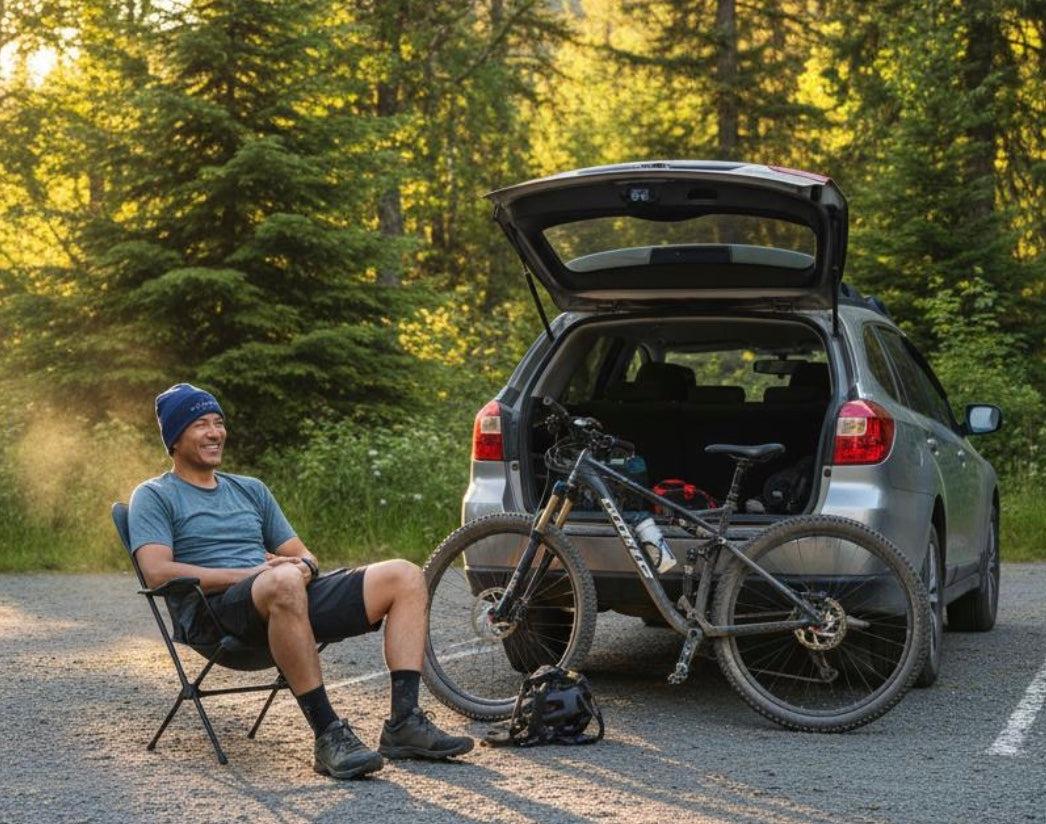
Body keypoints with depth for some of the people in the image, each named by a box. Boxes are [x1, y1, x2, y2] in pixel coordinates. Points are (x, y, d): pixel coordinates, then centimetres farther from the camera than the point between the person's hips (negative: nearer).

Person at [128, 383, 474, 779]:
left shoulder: (250, 490, 30)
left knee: (404, 576, -9)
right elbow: (157, 572, -8)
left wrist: (304, 566, -1)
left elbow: (301, 554, 26)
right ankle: (328, 735, -39)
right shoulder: (154, 496, 10)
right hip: (214, 613, -7)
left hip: (294, 595, 7)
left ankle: (404, 723, -20)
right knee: (283, 583, -42)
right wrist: (250, 574, -15)